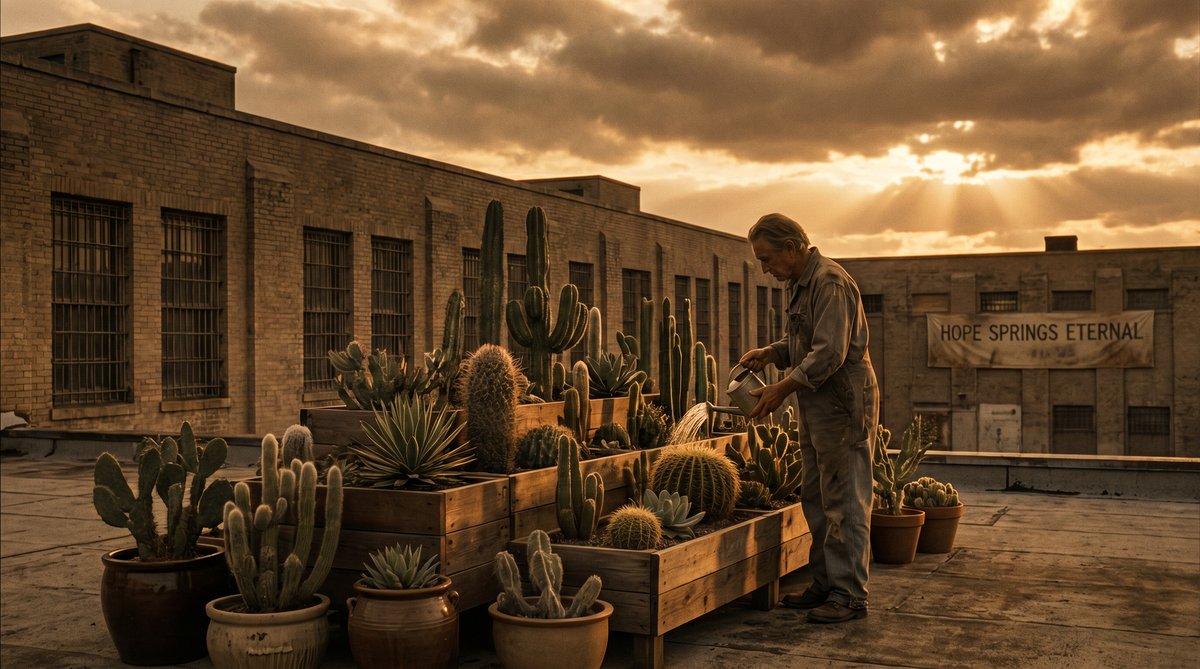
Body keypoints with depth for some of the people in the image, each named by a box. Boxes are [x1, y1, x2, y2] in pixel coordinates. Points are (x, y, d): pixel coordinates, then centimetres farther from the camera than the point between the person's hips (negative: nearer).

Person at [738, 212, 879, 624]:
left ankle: (849, 594, 2)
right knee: (816, 499, 14)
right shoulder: (798, 283, 15)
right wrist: (770, 354, 6)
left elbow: (830, 353, -24)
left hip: (843, 404, -10)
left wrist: (783, 388, -23)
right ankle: (825, 584, 24)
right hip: (816, 405, 10)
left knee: (844, 502, -5)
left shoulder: (830, 283, -17)